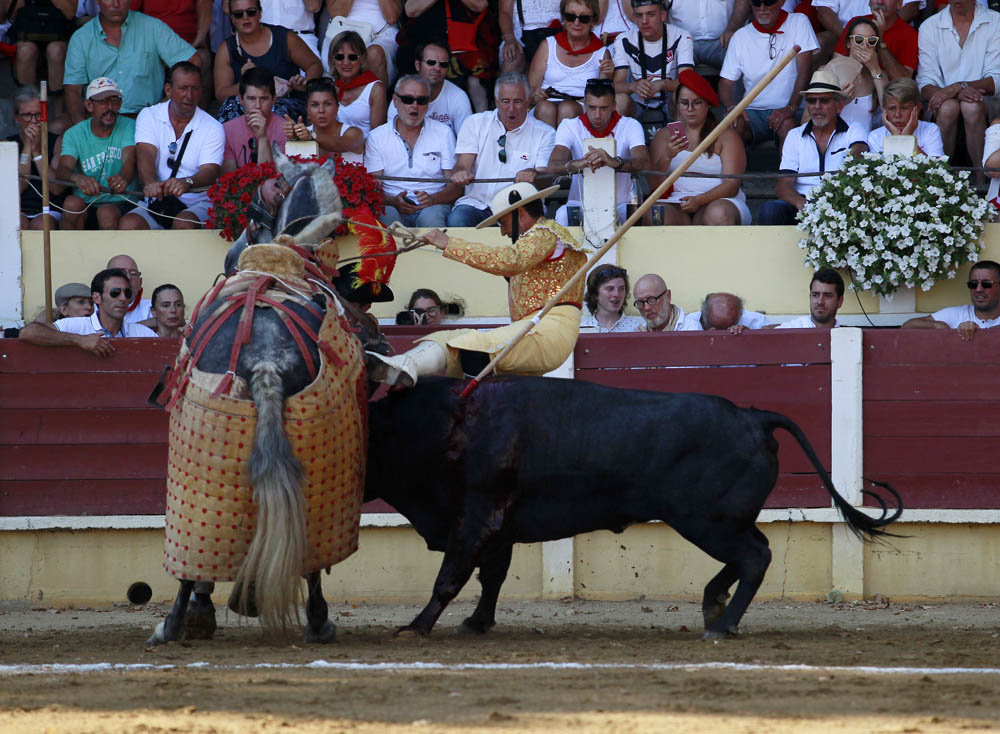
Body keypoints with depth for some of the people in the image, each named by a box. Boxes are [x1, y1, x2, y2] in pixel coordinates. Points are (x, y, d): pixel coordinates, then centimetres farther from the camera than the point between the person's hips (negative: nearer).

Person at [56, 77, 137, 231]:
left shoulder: (128, 127, 3)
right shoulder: (74, 134, 5)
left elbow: (129, 162, -16)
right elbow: (62, 169, -12)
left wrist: (123, 179, -43)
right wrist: (78, 178, -39)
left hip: (120, 203, -2)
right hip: (86, 204, 2)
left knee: (107, 213, -34)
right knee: (72, 203, -31)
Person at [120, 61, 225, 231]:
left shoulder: (213, 128, 2)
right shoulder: (149, 116, 8)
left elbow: (210, 171, -12)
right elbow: (145, 155, -10)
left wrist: (187, 182, -37)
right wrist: (150, 182, -35)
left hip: (198, 203, -2)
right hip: (157, 203, 2)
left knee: (184, 224, -35)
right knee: (129, 224, -28)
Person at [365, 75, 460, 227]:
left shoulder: (443, 133, 11)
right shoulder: (376, 137, 10)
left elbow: (456, 186, 5)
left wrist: (432, 199, -18)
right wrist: (394, 201, -21)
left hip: (433, 205, 0)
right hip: (392, 206, 0)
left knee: (430, 218, -36)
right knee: (389, 217, -36)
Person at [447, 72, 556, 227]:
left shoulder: (544, 134, 8)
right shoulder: (476, 123, 13)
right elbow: (462, 165, 3)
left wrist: (533, 175, -30)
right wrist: (460, 173, -24)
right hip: (476, 202, 1)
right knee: (457, 219, -33)